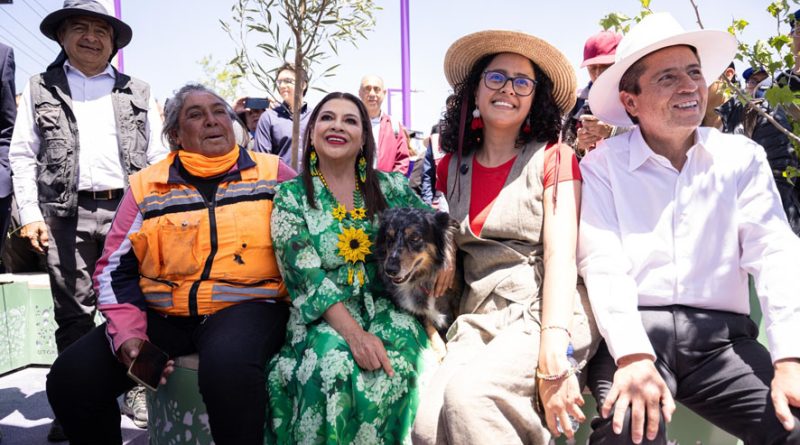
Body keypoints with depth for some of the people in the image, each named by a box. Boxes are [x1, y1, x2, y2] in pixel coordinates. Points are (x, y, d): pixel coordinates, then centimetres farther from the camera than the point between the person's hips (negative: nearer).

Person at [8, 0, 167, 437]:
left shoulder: (138, 93, 13)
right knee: (73, 313, 6)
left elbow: (157, 157, 11)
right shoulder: (40, 89, 12)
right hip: (67, 214, 0)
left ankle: (138, 390, 16)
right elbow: (22, 156, 8)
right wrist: (30, 214, -2)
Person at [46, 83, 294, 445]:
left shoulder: (272, 173, 5)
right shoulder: (146, 186, 9)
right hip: (162, 315, 4)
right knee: (70, 378, -12)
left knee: (228, 368, -37)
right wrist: (128, 333, -6)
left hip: (246, 307, -3)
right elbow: (116, 268, 9)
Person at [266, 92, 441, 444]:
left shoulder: (392, 187, 7)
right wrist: (354, 333, -24)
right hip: (322, 317, -1)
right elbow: (308, 277, -10)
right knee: (330, 360, -33)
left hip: (388, 308, 2)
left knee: (390, 362, -30)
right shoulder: (291, 196, 1)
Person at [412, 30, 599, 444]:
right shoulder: (453, 167, 14)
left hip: (545, 313, -3)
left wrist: (553, 359, -22)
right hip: (479, 317, 4)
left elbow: (561, 257, -9)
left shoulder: (553, 158, 1)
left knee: (467, 394, -31)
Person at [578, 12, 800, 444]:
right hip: (634, 334, -2)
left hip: (722, 336, 3)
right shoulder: (602, 165, 2)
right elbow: (602, 262, -10)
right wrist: (633, 357, -24)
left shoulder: (742, 158, 10)